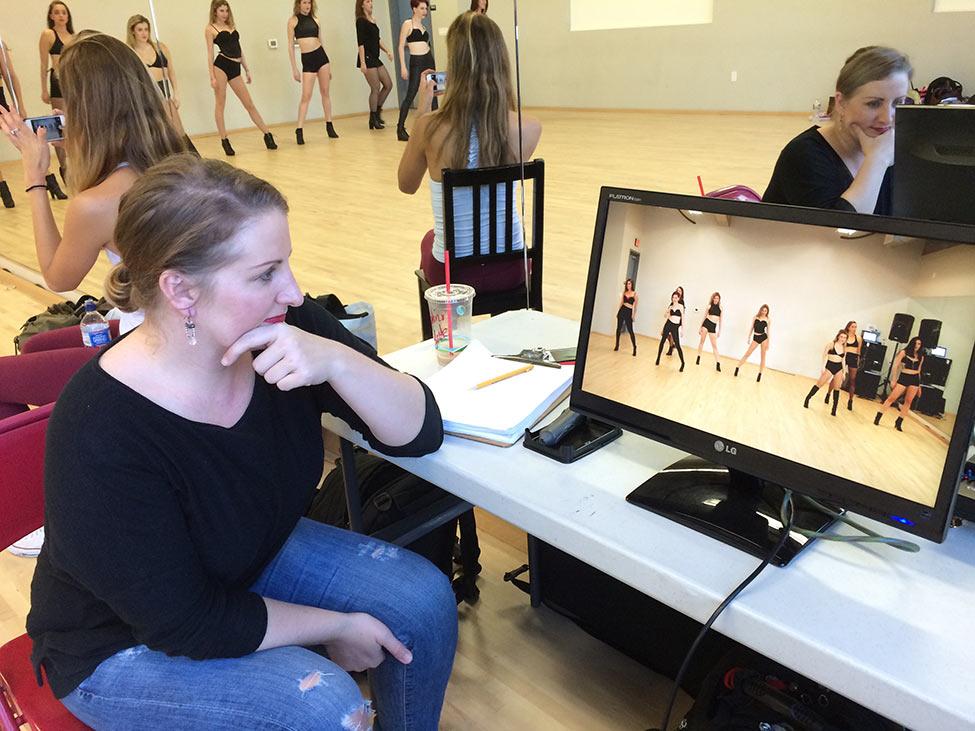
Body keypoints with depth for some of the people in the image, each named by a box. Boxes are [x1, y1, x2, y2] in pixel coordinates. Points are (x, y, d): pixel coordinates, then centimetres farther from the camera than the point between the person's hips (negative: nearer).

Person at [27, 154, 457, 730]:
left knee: (424, 599, -9)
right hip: (124, 642, -5)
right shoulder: (101, 434, -33)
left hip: (260, 556, 5)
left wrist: (336, 360, -35)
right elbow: (188, 625, -25)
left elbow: (420, 433, -17)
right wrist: (339, 626, -16)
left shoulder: (285, 330, -19)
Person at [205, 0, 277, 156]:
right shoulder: (210, 29, 3)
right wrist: (212, 77, -10)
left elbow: (239, 49, 22)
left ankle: (267, 134, 7)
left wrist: (247, 70, 18)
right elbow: (210, 54, -2)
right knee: (220, 104, -2)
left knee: (249, 104, 5)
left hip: (235, 68, 5)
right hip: (221, 66, -5)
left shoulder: (231, 26, 19)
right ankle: (224, 140, 1)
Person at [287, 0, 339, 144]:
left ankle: (329, 126, 15)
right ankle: (299, 130, -7)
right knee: (306, 96, -9)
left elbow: (320, 41, 15)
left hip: (321, 56, 4)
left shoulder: (314, 19, 11)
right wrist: (294, 68, -4)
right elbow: (291, 45, 1)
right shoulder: (293, 20, 1)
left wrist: (329, 65, 14)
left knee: (325, 92, 7)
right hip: (307, 60, -4)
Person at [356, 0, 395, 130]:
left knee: (388, 85, 8)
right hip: (367, 58, -8)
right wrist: (362, 63, -20)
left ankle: (377, 111, 18)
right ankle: (373, 120, 5)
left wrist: (387, 51, 7)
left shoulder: (372, 20, 15)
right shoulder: (361, 21, -9)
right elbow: (360, 43, -14)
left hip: (375, 58, 8)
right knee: (376, 88, -6)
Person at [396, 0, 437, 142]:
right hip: (416, 62, -7)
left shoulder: (423, 25, 16)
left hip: (428, 60, 7)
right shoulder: (408, 24, -3)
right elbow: (401, 46, -6)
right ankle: (400, 129, -5)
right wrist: (403, 67, -13)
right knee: (411, 95, -9)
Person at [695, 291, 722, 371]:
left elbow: (720, 320, 14)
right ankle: (698, 358, 16)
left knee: (714, 345, 0)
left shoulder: (720, 308, 9)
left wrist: (719, 331, 14)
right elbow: (704, 316, 10)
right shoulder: (709, 306, 4)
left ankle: (718, 364, -4)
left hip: (713, 327, 1)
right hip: (706, 323, -1)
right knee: (702, 341, 2)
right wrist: (700, 327, 8)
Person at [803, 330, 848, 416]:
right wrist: (823, 367, -11)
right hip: (829, 366, -4)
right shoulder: (831, 344, -5)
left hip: (839, 368, 4)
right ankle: (807, 399, 11)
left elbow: (843, 360, 13)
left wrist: (844, 372, 12)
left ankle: (834, 409, 5)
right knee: (819, 384, -5)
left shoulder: (844, 348, 7)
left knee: (836, 388, 3)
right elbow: (825, 355, -5)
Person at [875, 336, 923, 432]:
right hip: (903, 377, -3)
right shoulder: (904, 352, -1)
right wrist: (894, 380, -5)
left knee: (908, 401, 0)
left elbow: (919, 370, 16)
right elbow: (895, 366, -1)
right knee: (892, 398, -6)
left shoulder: (920, 356, 9)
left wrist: (919, 385, 15)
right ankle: (878, 417, 0)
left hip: (915, 379, 3)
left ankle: (899, 422, 9)